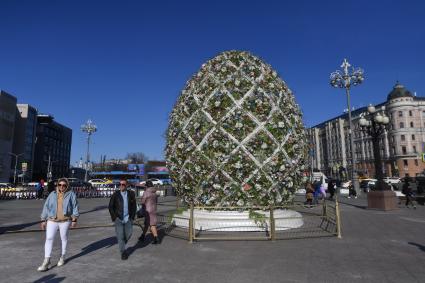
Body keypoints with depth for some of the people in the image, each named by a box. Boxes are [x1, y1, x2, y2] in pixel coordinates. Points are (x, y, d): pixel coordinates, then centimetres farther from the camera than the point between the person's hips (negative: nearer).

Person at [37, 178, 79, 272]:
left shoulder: (71, 194, -2)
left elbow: (75, 207, -3)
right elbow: (46, 207, 7)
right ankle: (46, 262, -1)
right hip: (52, 221, 2)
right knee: (49, 238, -6)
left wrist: (74, 219, -7)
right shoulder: (52, 195, 5)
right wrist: (43, 220, 5)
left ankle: (62, 257, 29)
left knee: (64, 238, 10)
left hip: (65, 221, -2)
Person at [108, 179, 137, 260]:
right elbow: (111, 206, 0)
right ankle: (123, 252, 10)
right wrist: (114, 217, -6)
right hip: (118, 218, -2)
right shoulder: (115, 194, -5)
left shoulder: (131, 194, 0)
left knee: (129, 233, 5)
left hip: (128, 218, 2)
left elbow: (134, 206, 8)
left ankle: (122, 245, 34)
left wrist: (132, 217, 2)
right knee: (120, 235, -3)